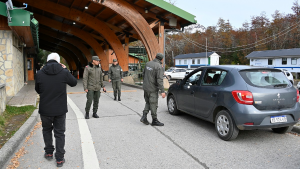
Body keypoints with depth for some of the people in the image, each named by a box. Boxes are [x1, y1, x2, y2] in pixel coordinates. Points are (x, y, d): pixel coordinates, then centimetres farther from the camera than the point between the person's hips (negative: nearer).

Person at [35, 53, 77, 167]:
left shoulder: (39, 73, -7)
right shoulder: (64, 72, -12)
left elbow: (38, 90, 6)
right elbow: (74, 83, 5)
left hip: (45, 109, 1)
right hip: (60, 110, -1)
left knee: (47, 130, 24)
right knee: (59, 133, 11)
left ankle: (49, 153, 33)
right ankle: (60, 159, 14)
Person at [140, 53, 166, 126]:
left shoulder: (148, 63, 6)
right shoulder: (159, 67, -16)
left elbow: (144, 74, 17)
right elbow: (160, 80, -23)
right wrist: (162, 91, -22)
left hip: (145, 87, 7)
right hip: (153, 89, -7)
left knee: (148, 102, 19)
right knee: (153, 104, 3)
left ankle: (144, 116, 7)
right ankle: (154, 120, 13)